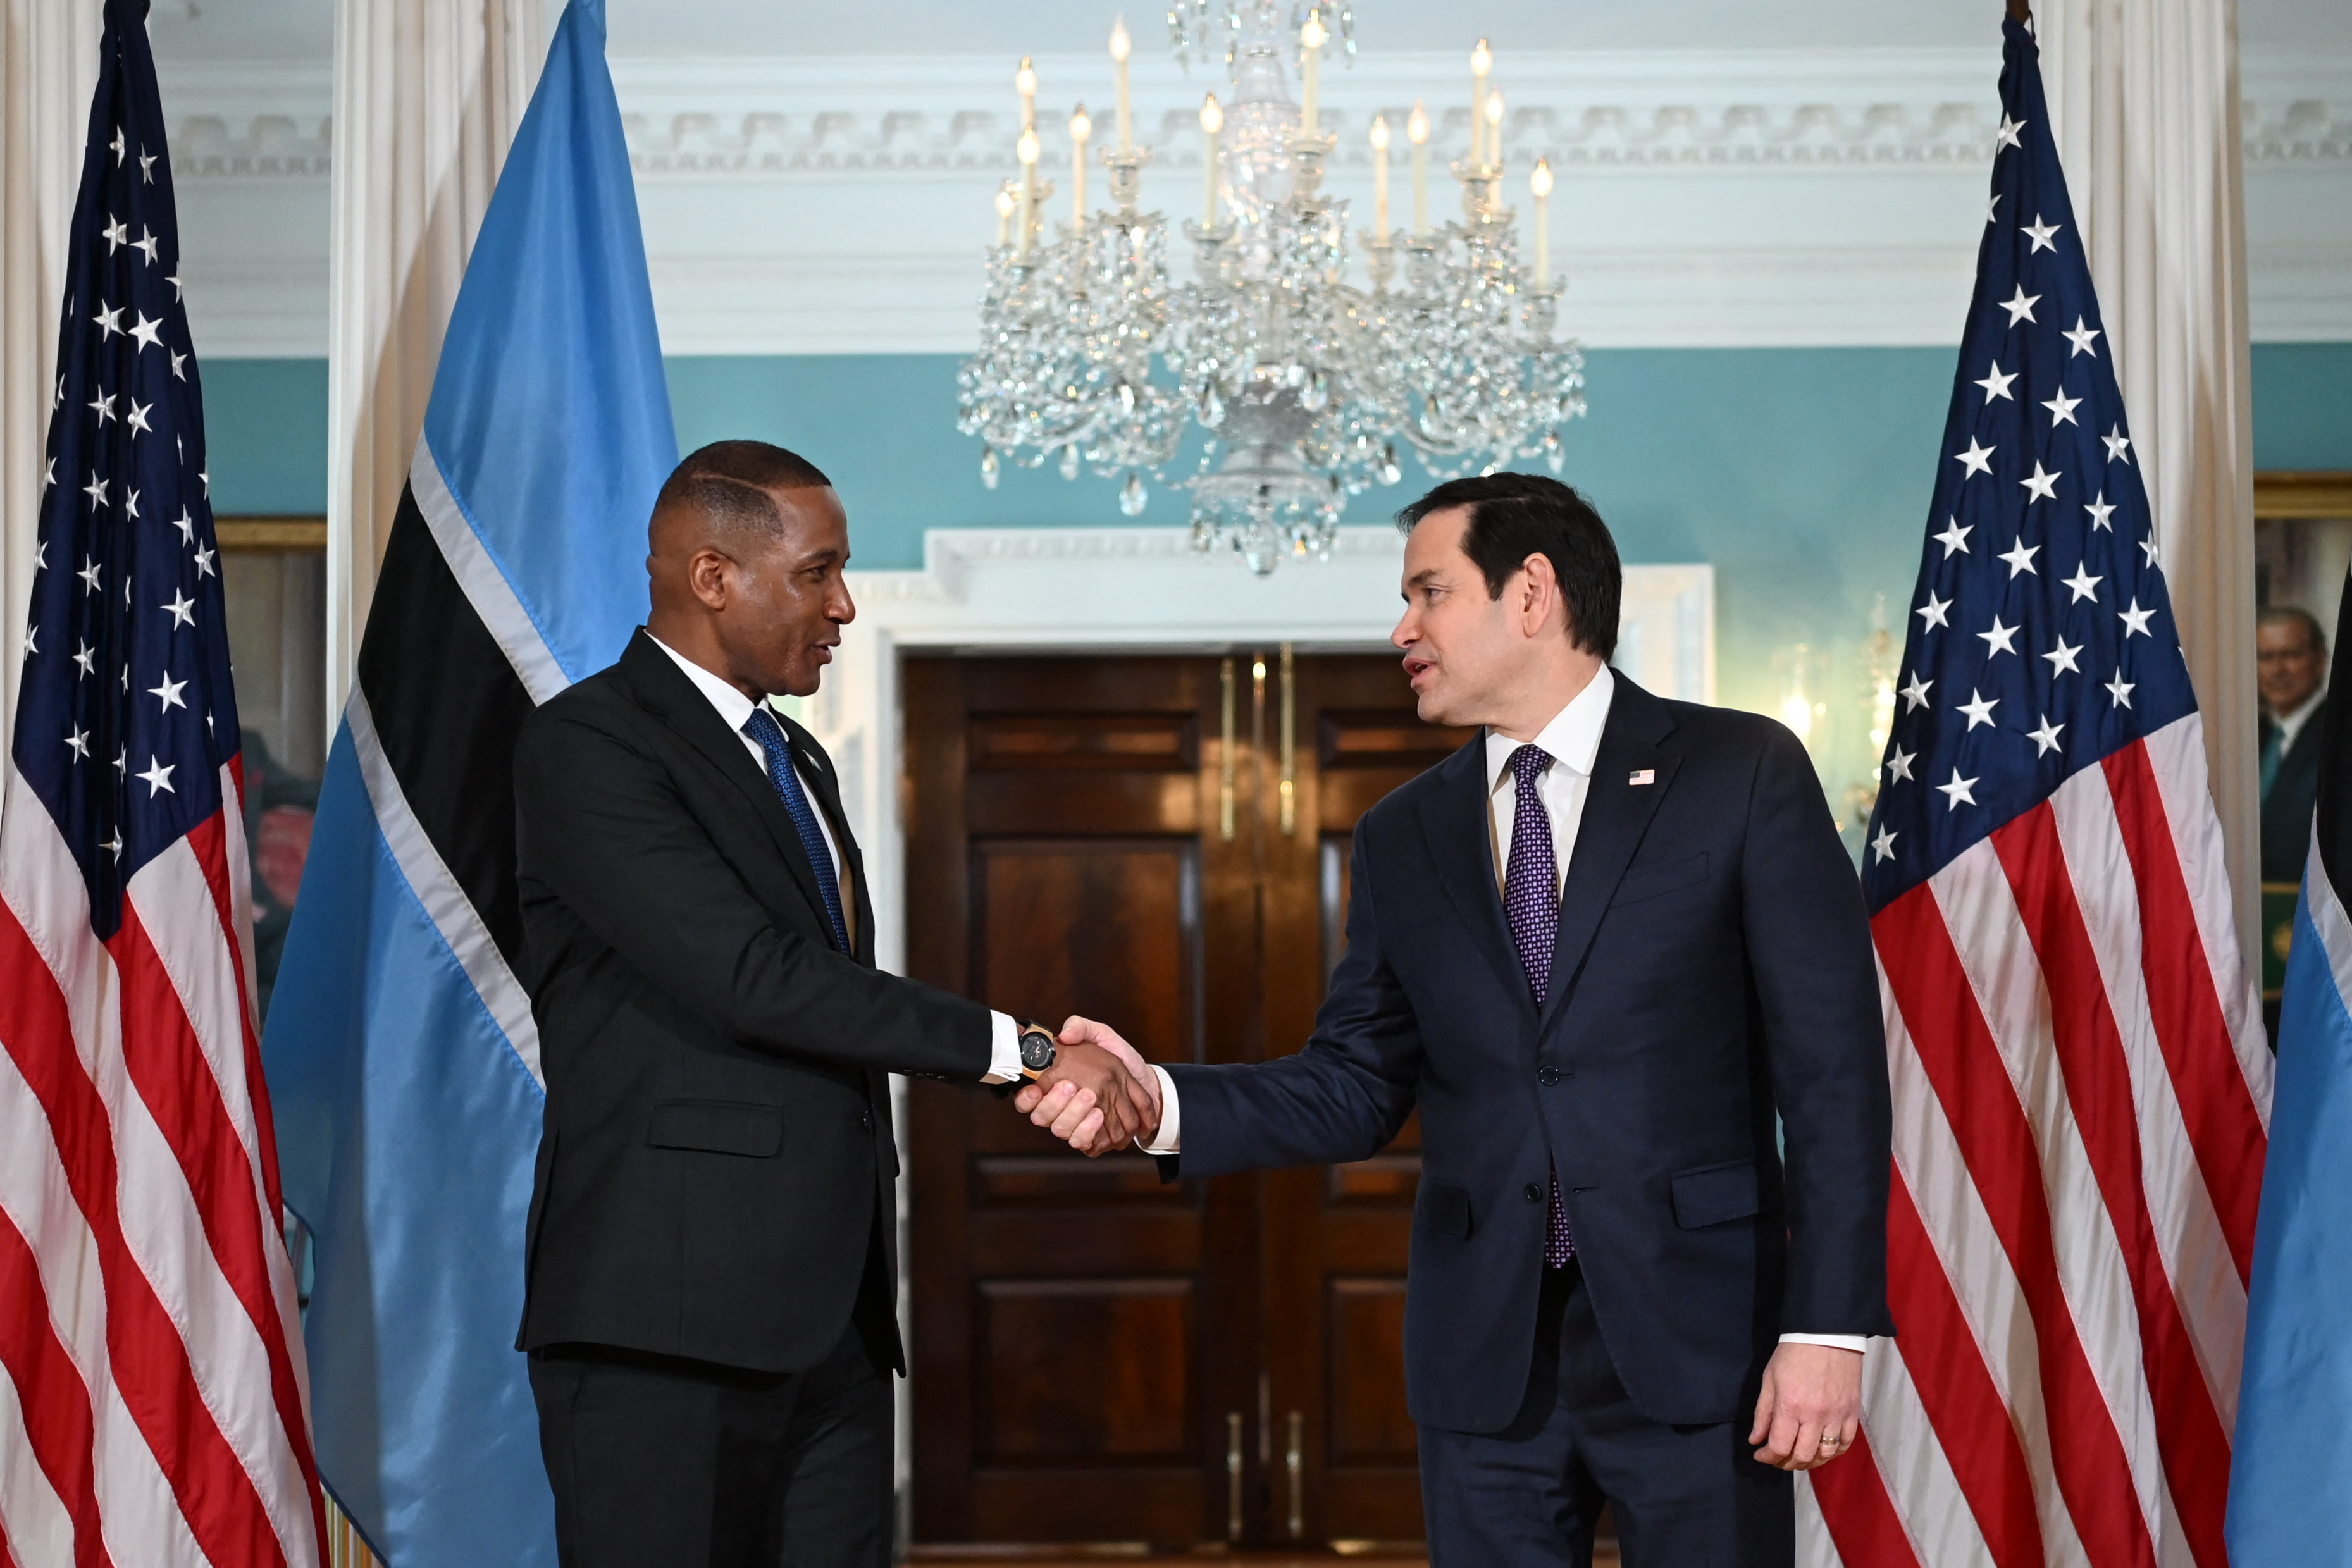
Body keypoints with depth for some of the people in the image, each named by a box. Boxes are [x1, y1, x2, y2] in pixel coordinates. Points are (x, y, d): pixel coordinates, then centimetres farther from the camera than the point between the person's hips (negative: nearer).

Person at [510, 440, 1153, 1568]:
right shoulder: (587, 746, -7)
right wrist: (1015, 1051, -20)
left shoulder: (796, 761, 21)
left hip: (830, 1322, 8)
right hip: (666, 1326, -8)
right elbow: (749, 977, -19)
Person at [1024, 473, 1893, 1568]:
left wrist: (1827, 1326, -12)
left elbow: (1829, 1067, -6)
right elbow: (1357, 1088, 9)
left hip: (1696, 1343, -3)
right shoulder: (1403, 837, 11)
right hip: (1484, 1352, 4)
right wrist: (1162, 1100, -8)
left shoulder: (1745, 774, -2)